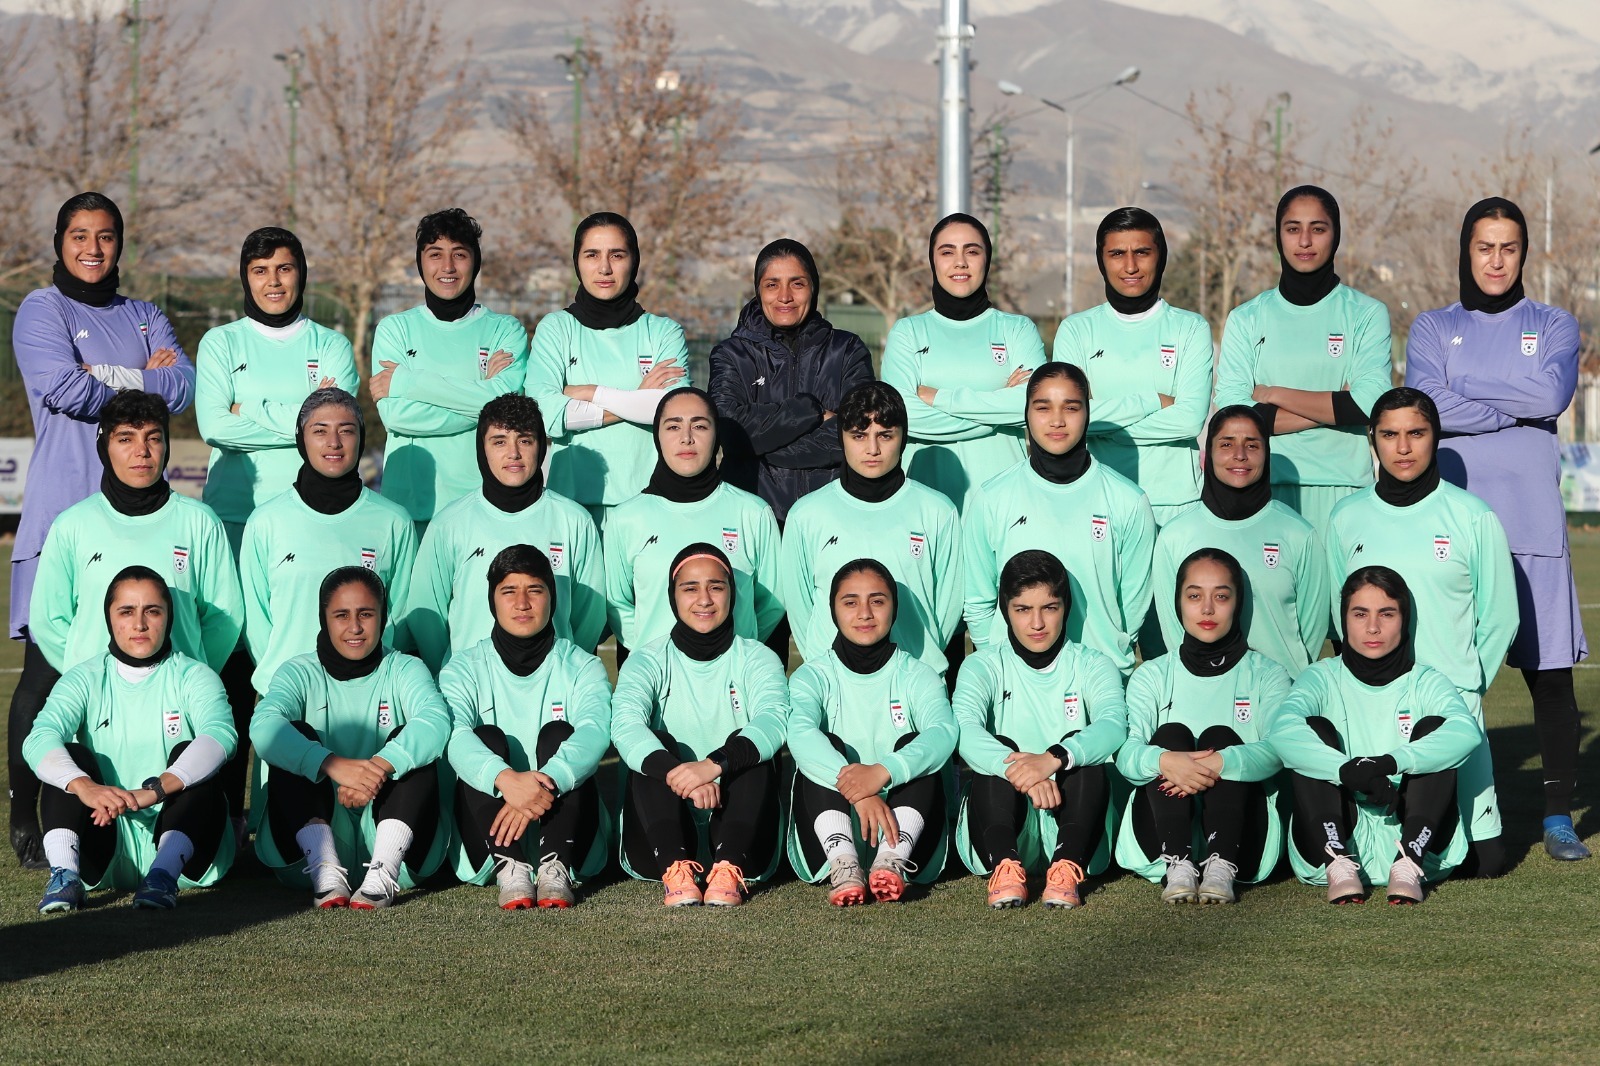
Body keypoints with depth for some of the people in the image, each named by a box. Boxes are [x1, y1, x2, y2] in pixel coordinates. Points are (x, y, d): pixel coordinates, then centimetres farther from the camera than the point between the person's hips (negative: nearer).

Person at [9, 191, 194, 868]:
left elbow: (181, 387, 3)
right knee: (49, 666, -8)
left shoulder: (145, 319, 19)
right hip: (65, 508, -4)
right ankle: (25, 817, -3)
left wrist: (108, 377, -8)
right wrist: (143, 377, 0)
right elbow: (64, 390, -12)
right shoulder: (41, 311, 5)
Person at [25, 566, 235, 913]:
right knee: (71, 755, -17)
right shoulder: (84, 680, 3)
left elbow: (220, 734, -23)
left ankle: (164, 874, -43)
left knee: (188, 754, -23)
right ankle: (64, 875, -36)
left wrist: (154, 790, -40)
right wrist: (85, 787, -39)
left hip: (180, 841, -1)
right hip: (106, 848, 1)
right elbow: (38, 740, -17)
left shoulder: (193, 677, 0)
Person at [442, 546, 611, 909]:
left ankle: (556, 868, -35)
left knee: (558, 733, -20)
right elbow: (453, 736, -17)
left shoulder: (581, 667, 5)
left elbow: (595, 731, -16)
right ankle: (510, 870, -37)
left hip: (565, 832, 0)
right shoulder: (465, 669, 5)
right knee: (487, 738, -20)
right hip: (488, 842, 0)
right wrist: (506, 779, -39)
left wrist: (547, 782, -38)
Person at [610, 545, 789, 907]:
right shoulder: (648, 661, 4)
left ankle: (730, 870, -38)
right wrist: (679, 775, -39)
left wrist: (715, 765, -38)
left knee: (746, 746, -22)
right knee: (653, 747, -22)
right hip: (661, 843, 0)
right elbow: (625, 723, -18)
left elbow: (775, 719, -17)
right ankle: (675, 869, -40)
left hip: (742, 844, 0)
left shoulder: (756, 659, 6)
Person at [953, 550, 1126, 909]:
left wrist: (1054, 758, -38)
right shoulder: (985, 667, 5)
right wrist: (1019, 771, -39)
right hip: (1004, 834, 0)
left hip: (1072, 829, 0)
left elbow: (1114, 725, -17)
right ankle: (1005, 867, -44)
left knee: (1079, 748, -24)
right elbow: (964, 729, -18)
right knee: (999, 748, -25)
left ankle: (1067, 868, -40)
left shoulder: (1092, 666, 6)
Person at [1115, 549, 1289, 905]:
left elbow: (1278, 751, -11)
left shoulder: (1267, 675, 11)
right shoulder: (1153, 675, 14)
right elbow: (1125, 752, -7)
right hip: (1162, 839, 1)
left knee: (1220, 737, -22)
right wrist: (1164, 760, -32)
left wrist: (1220, 763, -33)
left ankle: (1221, 868, -39)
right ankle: (1177, 867, -38)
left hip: (1241, 843, -1)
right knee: (1171, 734, -20)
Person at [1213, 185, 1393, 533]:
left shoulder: (1367, 314, 6)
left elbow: (1370, 404, -8)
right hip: (1266, 490, 1)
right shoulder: (1246, 319, 9)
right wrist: (1335, 408, -7)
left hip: (1342, 492, -1)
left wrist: (1275, 395, -3)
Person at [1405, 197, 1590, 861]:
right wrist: (1516, 407, -6)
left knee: (1549, 669, -3)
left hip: (1530, 519, 0)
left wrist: (1463, 392, -5)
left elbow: (1552, 394, -8)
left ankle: (1558, 816, 1)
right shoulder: (1433, 328, 13)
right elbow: (1426, 406, -6)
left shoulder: (1553, 327, 13)